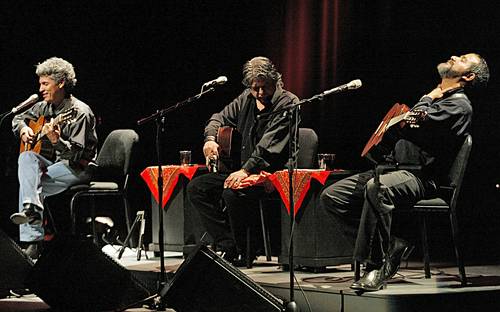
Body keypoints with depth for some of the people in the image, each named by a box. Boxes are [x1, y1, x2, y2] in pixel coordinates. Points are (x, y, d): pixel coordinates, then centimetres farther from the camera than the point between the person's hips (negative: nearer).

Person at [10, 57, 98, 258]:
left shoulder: (79, 112, -14)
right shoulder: (44, 107, 10)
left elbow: (76, 153, -21)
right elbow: (18, 118, 26)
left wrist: (57, 141, -39)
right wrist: (23, 129, 3)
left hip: (77, 169, -7)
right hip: (52, 164, 7)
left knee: (32, 182, -25)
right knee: (26, 157, -24)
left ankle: (32, 240, -24)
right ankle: (32, 208, -40)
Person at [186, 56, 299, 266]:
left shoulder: (287, 103, -12)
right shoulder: (246, 98, 10)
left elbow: (268, 145, -22)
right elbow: (220, 118, 23)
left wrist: (246, 170, -31)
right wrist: (210, 138, 1)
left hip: (271, 172, -8)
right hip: (241, 169, 8)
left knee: (233, 193, -34)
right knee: (196, 188, -4)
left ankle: (243, 253, -14)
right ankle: (227, 245, -7)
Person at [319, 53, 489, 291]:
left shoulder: (459, 105, -3)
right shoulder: (433, 97, 27)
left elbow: (418, 120, -17)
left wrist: (429, 99, 3)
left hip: (421, 176, -9)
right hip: (393, 165, 9)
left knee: (377, 188, -41)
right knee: (331, 196, -6)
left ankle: (376, 267, -31)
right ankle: (392, 245, -4)